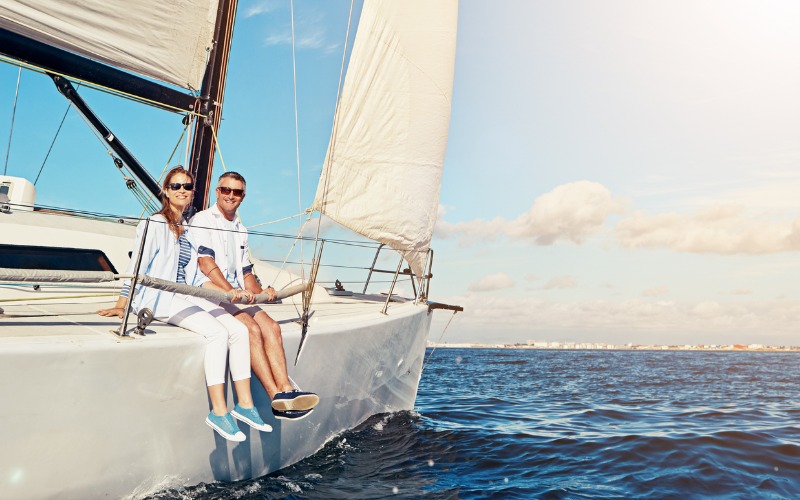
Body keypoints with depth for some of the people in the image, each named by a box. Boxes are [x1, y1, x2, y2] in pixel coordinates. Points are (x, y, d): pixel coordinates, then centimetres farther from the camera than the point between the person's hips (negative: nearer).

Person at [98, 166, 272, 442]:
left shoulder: (188, 229, 19)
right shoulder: (155, 224, -2)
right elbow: (136, 267, -6)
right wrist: (121, 306, -11)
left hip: (185, 296, 7)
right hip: (158, 296, -7)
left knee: (239, 330, -12)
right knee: (217, 332, -27)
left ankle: (244, 404, -8)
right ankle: (218, 411, -23)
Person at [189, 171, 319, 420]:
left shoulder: (241, 230, 24)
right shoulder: (202, 220, 0)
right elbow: (205, 262, -14)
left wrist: (260, 291, 3)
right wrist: (232, 291, -25)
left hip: (239, 296, 7)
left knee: (271, 326, -18)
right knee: (252, 329, -27)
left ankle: (285, 389, -27)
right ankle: (276, 398, -28)